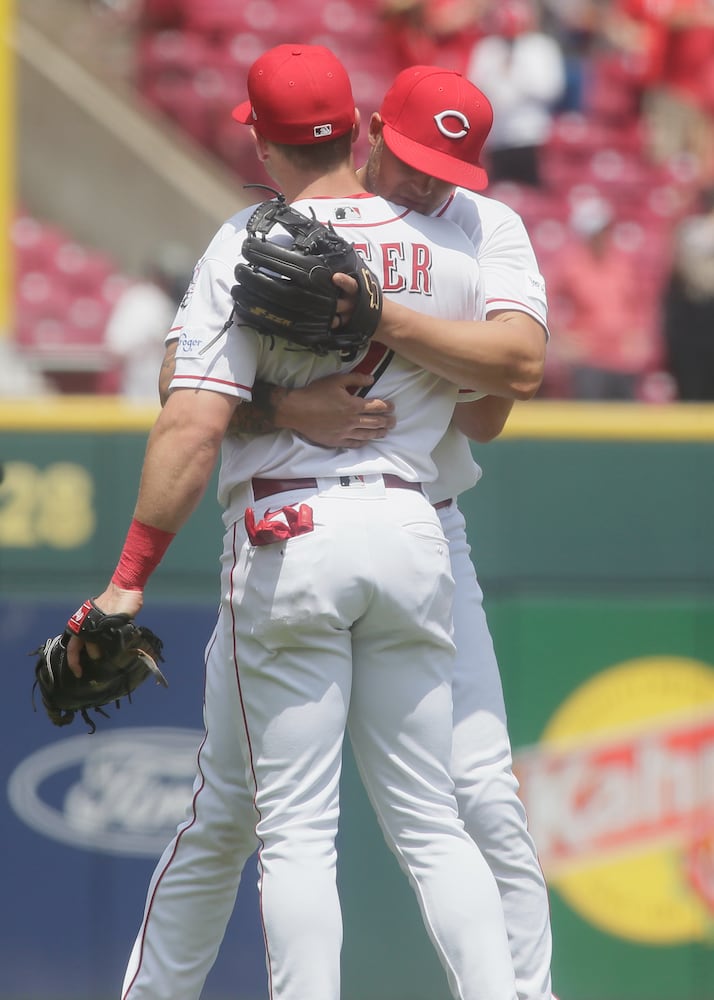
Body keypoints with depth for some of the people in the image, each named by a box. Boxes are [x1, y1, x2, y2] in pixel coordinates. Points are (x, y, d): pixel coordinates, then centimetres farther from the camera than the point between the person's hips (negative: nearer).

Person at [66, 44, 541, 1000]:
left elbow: (195, 424, -14)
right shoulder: (444, 248, 7)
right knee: (431, 823, 11)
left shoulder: (246, 248, -5)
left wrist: (129, 578, -14)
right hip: (412, 533, 4)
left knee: (294, 830, -1)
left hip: (289, 535, -4)